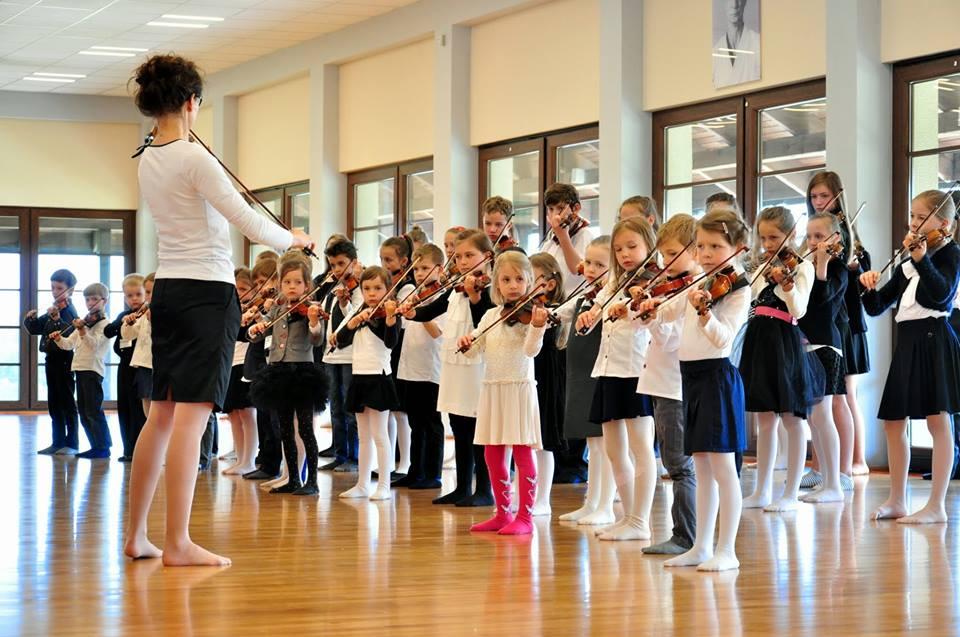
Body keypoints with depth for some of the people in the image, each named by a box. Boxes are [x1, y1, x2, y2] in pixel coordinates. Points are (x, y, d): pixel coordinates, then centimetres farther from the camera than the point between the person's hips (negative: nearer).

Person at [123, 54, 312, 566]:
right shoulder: (195, 158, -14)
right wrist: (293, 239, 3)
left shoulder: (148, 162, 9)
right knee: (191, 417, -10)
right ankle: (177, 543, -11)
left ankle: (135, 535, 17)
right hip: (207, 292, -8)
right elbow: (250, 223, -13)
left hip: (167, 290, 8)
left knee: (161, 415, 13)